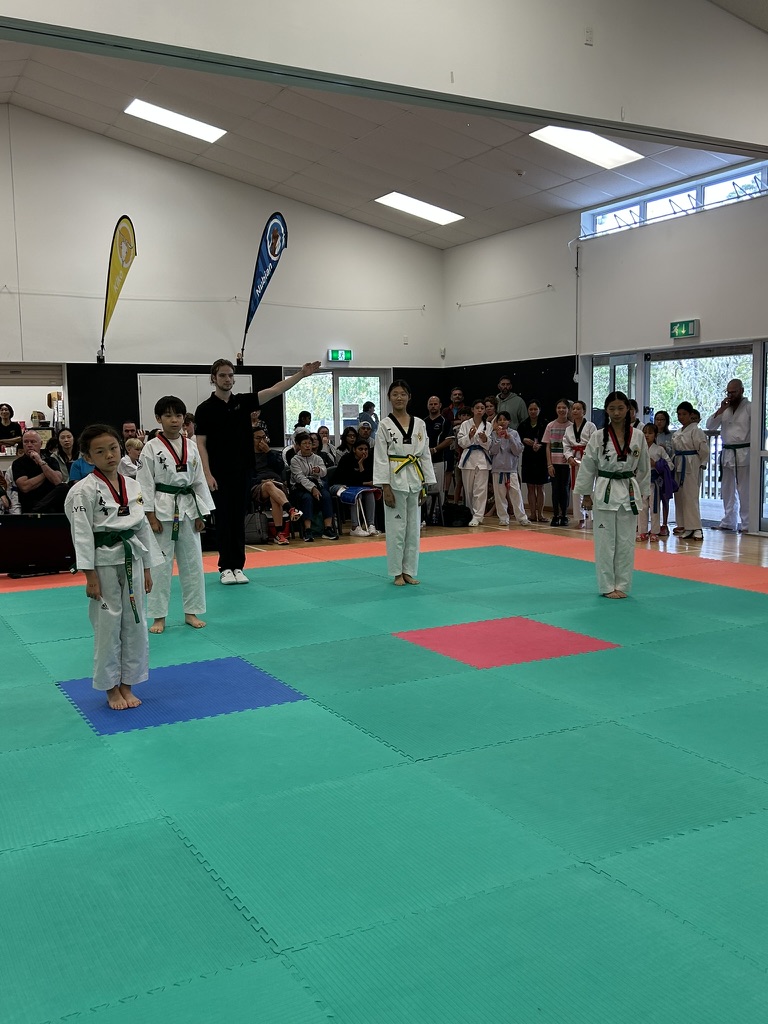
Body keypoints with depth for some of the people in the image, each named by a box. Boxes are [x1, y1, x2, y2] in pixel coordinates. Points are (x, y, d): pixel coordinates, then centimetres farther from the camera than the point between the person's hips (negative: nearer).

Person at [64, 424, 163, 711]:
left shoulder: (132, 486, 6)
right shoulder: (85, 490, -11)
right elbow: (82, 534, -12)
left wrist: (147, 568, 12)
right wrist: (90, 575, -14)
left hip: (132, 560, 5)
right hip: (104, 562, -5)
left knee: (135, 623, 10)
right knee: (107, 625, 3)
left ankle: (127, 685, 24)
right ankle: (111, 688, 19)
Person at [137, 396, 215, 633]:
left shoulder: (191, 447, 5)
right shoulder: (151, 448, -6)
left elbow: (199, 481, 8)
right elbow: (145, 484, -7)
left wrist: (200, 514, 5)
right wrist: (150, 516, -11)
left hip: (188, 509, 4)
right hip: (162, 510, -4)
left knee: (192, 561, 9)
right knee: (160, 563, 1)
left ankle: (191, 612, 21)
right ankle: (159, 616, 11)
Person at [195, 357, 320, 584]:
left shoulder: (243, 402, 5)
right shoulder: (205, 409, -4)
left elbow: (275, 390, -4)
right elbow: (201, 444, -6)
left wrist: (301, 374, -14)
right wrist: (208, 475, -14)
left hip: (242, 472, 3)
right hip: (219, 474, -3)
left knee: (238, 519, 8)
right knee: (223, 520, 2)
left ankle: (238, 566, 15)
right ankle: (226, 567, 11)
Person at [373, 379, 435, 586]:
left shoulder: (419, 424, 6)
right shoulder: (385, 425, -3)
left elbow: (425, 455, 9)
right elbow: (380, 458, -6)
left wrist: (425, 485, 5)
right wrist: (386, 488, -12)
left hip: (415, 480, 4)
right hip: (394, 479, -4)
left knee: (414, 527, 9)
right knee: (396, 527, 1)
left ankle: (409, 571, 19)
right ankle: (397, 573, 11)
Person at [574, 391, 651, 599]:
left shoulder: (637, 436, 0)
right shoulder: (598, 436, -5)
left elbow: (643, 468, 8)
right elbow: (587, 467, 0)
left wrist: (642, 494, 8)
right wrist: (586, 494, 0)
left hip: (629, 493, 2)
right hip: (604, 493, -2)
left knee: (626, 542, 7)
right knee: (605, 541, 2)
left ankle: (621, 585, 17)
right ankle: (607, 586, 12)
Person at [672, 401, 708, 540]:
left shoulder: (696, 430, -9)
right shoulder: (678, 432, 15)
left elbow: (704, 449, -11)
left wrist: (701, 465, -8)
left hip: (691, 466, -8)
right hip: (679, 465, 8)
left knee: (690, 496, -11)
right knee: (679, 496, 10)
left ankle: (695, 529, -8)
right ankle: (682, 525, 19)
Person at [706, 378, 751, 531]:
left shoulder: (750, 408, -4)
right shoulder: (724, 408, 13)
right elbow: (710, 426, 7)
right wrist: (720, 410, -6)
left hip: (744, 454, -6)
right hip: (727, 454, 6)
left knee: (744, 490, -6)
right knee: (727, 490, 12)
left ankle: (747, 524, 0)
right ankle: (728, 521, 22)